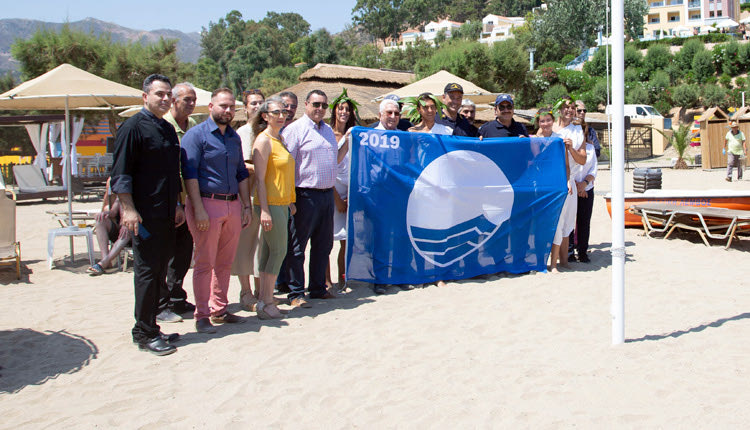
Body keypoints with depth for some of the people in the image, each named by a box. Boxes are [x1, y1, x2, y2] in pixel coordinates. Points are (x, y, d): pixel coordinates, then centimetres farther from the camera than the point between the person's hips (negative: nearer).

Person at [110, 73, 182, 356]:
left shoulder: (168, 129, 17)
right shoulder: (133, 127, -7)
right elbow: (120, 173, -12)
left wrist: (177, 205, 21)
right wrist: (128, 209, -17)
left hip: (167, 215, 8)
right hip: (145, 215, -8)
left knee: (160, 270, 11)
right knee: (147, 272, -3)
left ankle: (148, 327, 21)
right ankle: (145, 333, 5)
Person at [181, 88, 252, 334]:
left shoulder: (234, 137, 16)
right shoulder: (196, 134, -4)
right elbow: (189, 173, -10)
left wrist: (246, 206, 13)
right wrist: (199, 209, -17)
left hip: (233, 205, 6)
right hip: (208, 203, -6)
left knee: (225, 262, 11)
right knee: (205, 263, -2)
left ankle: (218, 309, 21)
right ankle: (202, 316, 5)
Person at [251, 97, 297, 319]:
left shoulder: (280, 139, 15)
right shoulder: (263, 140, -11)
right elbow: (260, 179, -16)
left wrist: (289, 201, 19)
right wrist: (264, 210, -20)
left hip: (281, 204, 8)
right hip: (270, 204, -8)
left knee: (268, 251, 10)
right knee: (279, 251, -7)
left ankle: (264, 299, 15)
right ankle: (266, 302, 0)